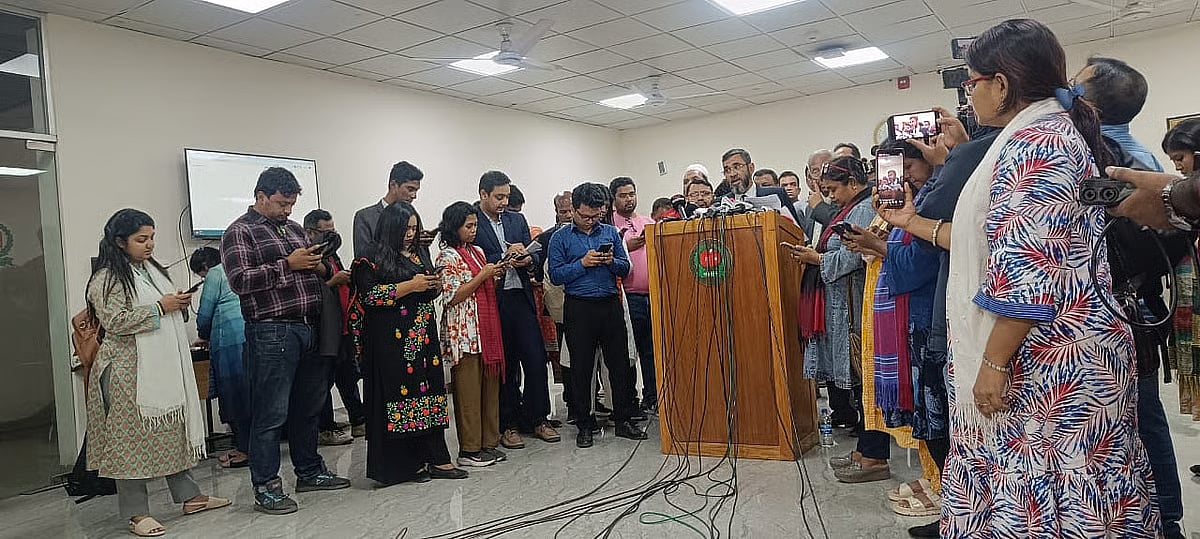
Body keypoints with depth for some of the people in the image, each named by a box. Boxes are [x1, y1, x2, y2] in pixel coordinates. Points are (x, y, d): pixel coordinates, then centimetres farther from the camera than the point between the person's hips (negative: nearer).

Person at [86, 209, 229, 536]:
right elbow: (115, 322, -20)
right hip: (130, 371, -8)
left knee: (173, 429, 12)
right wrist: (160, 307, -18)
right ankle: (136, 512, 5)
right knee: (133, 437, -3)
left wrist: (179, 304, 10)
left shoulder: (152, 270, 17)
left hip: (165, 367, 8)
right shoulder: (107, 279, -9)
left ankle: (188, 495, 19)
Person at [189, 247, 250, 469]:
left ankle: (244, 449, 1)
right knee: (251, 390, 10)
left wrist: (204, 336, 20)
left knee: (235, 392, -2)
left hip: (231, 337, -7)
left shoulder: (214, 274, 2)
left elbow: (205, 312, 0)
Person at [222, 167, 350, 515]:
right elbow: (239, 281, -15)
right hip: (271, 333, -7)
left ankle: (309, 472, 29)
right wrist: (287, 264, -17)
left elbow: (316, 272, 28)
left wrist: (320, 267, 4)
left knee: (309, 407, 16)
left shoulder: (294, 229, 20)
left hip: (309, 329, 8)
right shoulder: (240, 232, -2)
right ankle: (266, 487, 7)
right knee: (271, 414, -3)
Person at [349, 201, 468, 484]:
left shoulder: (420, 254, 17)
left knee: (430, 391, 4)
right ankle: (406, 464, 4)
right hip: (392, 341, -6)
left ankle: (436, 458, 8)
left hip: (423, 337, 7)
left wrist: (435, 286, 4)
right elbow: (369, 294, -16)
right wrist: (411, 285, -16)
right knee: (400, 394, -5)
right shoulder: (374, 259, -4)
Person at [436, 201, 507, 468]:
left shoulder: (478, 252, 16)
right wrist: (482, 275, -15)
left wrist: (495, 275, 4)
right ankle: (469, 450, 7)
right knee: (468, 390, -2)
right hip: (464, 334, -8)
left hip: (487, 328, 8)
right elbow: (453, 297, -13)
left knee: (490, 385, 10)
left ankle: (489, 443, 20)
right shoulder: (447, 256, -7)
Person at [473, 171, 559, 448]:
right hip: (492, 301, -4)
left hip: (520, 297, 4)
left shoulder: (517, 220, 13)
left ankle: (538, 419, 17)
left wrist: (526, 259, -8)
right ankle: (508, 425, 18)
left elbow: (533, 255, 14)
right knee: (504, 363, 5)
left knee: (536, 358, 3)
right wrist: (504, 257, -15)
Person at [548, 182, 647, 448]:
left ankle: (624, 420, 17)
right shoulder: (561, 238, 1)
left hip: (610, 304, 3)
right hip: (579, 308, -2)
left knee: (620, 364, 6)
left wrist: (611, 262, -10)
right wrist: (583, 263, -14)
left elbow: (625, 268, 10)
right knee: (581, 368, 4)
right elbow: (555, 274, -5)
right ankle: (584, 425, 15)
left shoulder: (610, 232, 10)